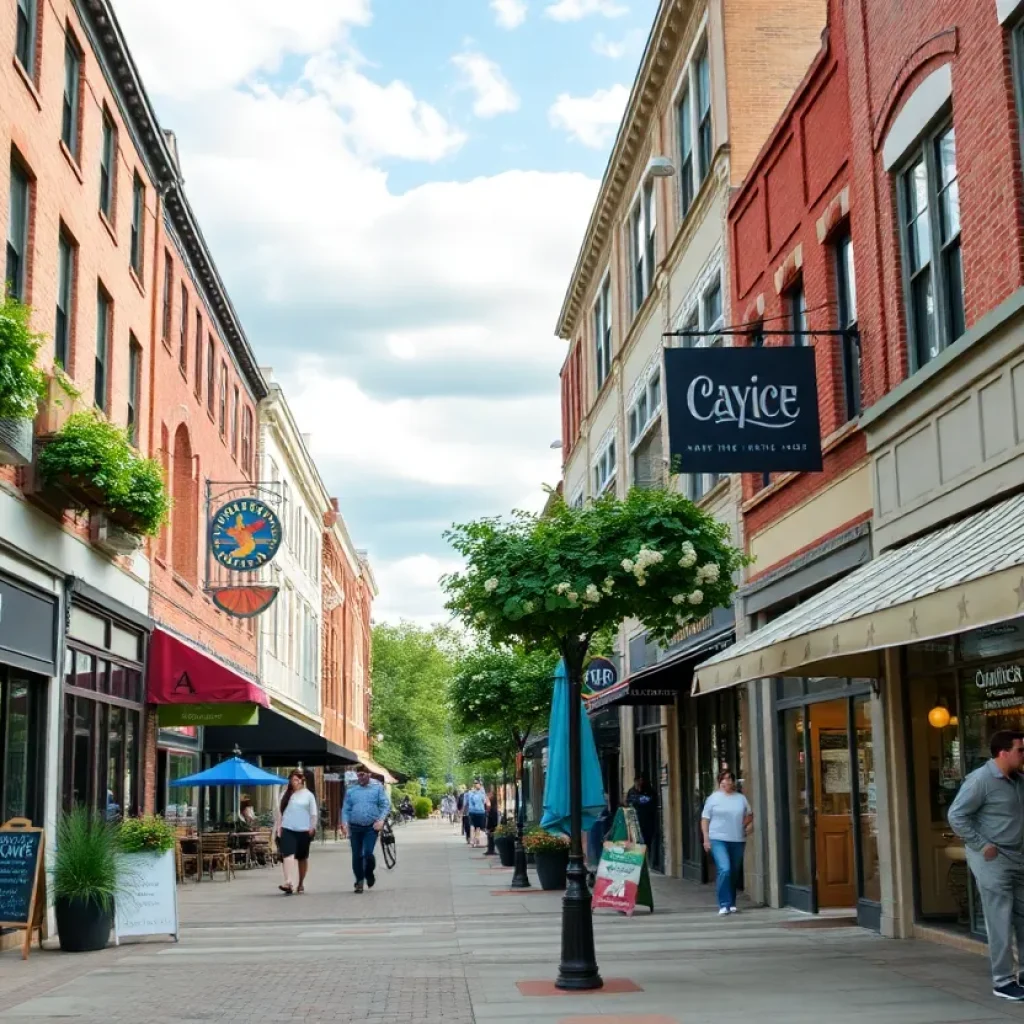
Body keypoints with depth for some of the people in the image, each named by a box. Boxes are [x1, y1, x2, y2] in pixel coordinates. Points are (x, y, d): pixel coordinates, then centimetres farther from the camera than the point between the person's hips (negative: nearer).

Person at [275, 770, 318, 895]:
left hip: (303, 830, 0)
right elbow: (280, 812, 12)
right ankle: (288, 881, -28)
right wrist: (279, 828, 5)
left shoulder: (308, 795, 4)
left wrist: (312, 827, -7)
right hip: (287, 829, 1)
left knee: (302, 857, 11)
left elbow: (314, 813, 3)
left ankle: (301, 883, 25)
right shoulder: (286, 795, 10)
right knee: (288, 855, -17)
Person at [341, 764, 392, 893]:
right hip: (355, 828, 2)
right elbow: (346, 808, 7)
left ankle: (369, 874, 17)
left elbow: (386, 805, -1)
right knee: (356, 856, 5)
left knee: (368, 853, -12)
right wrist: (345, 823, -6)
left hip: (371, 827, -2)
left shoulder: (377, 787, 1)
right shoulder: (351, 789, 7)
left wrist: (381, 820, -14)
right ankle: (359, 881, 20)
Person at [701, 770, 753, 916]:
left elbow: (749, 815, 23)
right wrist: (706, 839, -5)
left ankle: (731, 903, 21)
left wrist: (747, 826, 4)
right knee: (724, 870, -18)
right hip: (718, 839, -4)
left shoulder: (741, 798, 10)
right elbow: (705, 819, 2)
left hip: (738, 840, 4)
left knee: (735, 873, 8)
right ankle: (724, 904, -14)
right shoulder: (713, 798, 2)